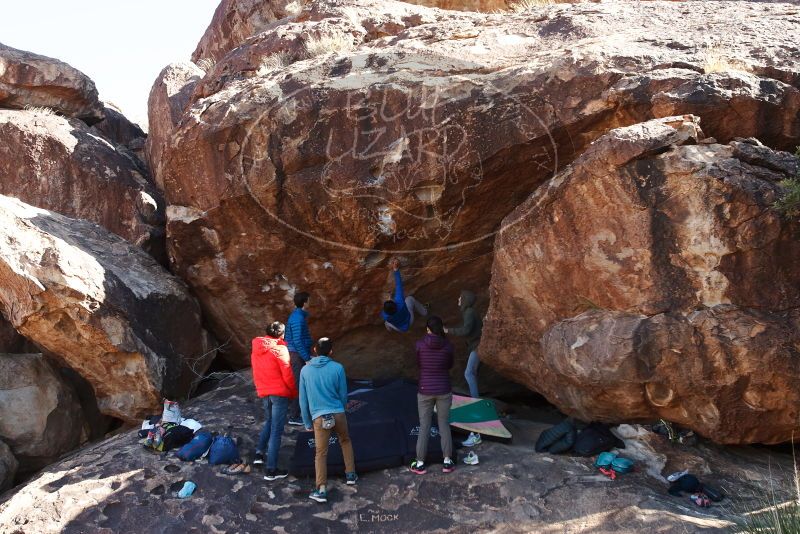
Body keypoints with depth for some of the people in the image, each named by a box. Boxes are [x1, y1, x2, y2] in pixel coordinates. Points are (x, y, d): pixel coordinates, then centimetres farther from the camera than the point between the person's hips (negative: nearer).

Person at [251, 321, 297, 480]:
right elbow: (287, 374, -13)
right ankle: (271, 470, 0)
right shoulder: (279, 349, -14)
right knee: (276, 430, -2)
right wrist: (294, 392, 1)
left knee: (269, 422, 29)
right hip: (279, 393, -7)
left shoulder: (256, 348, 6)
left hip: (263, 392, 7)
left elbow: (256, 372, 13)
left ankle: (259, 452, 21)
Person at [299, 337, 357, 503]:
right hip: (338, 414, 1)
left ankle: (321, 490, -1)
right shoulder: (338, 368, -4)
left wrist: (307, 422, 14)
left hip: (319, 417, 0)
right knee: (345, 441, 26)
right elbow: (343, 394, 5)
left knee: (321, 453, 5)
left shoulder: (305, 370, 0)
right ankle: (350, 474, 31)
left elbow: (303, 399, 5)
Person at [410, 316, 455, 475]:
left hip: (425, 391, -1)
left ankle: (420, 464, 15)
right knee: (444, 425, 15)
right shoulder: (448, 345, -9)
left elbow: (419, 364, 4)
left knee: (424, 427, 10)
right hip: (444, 390, 1)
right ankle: (447, 462, 19)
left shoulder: (420, 344, -12)